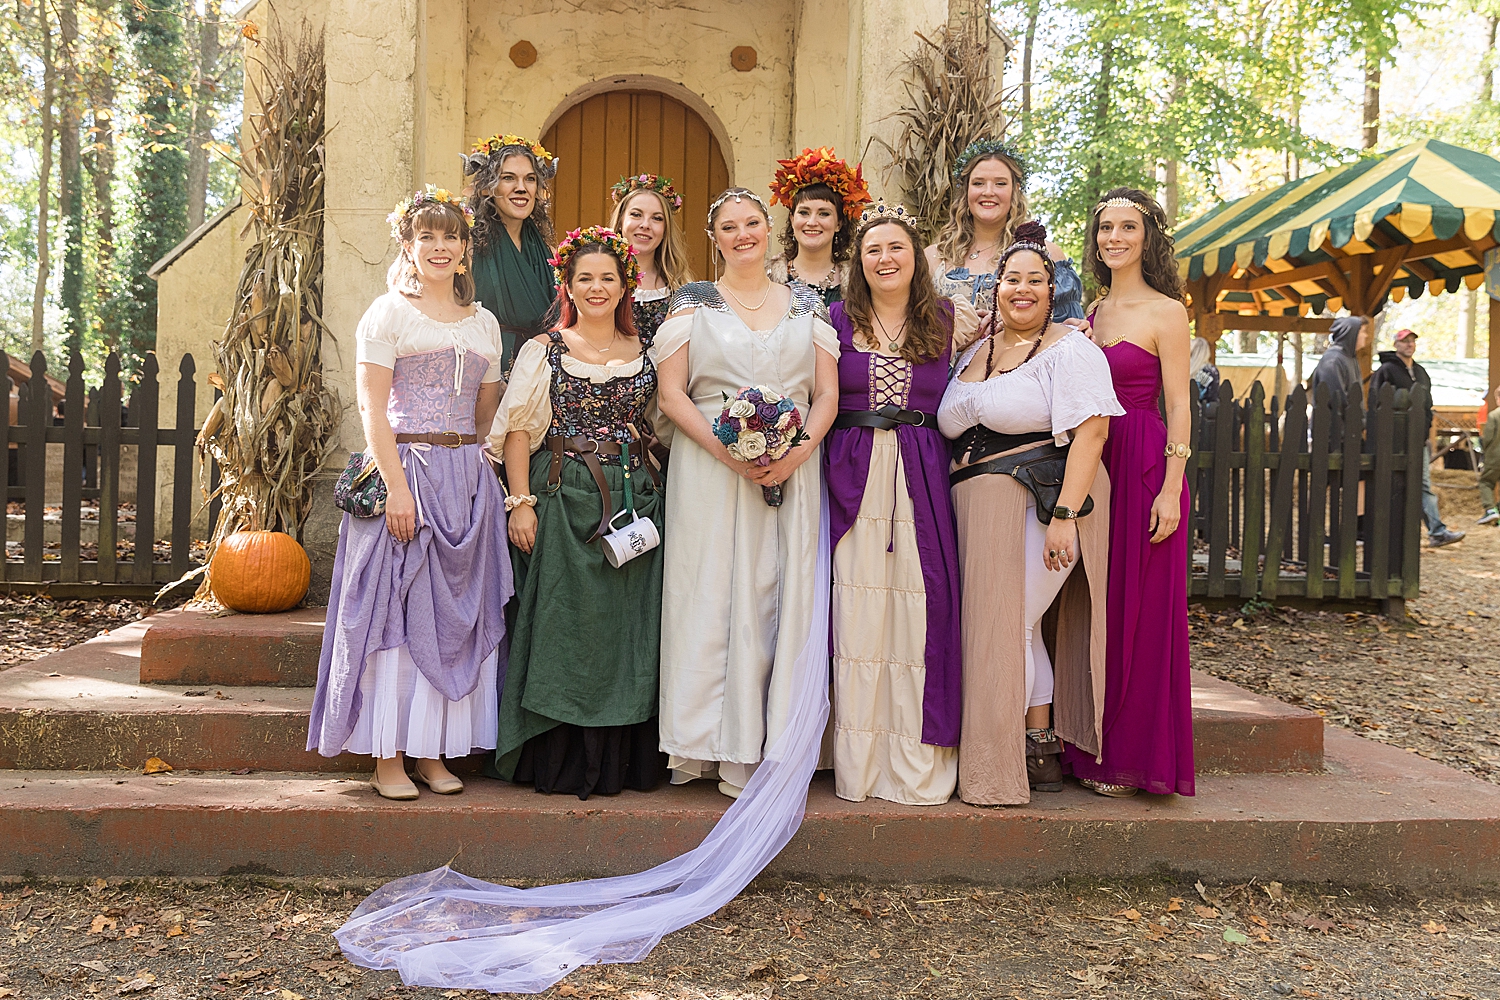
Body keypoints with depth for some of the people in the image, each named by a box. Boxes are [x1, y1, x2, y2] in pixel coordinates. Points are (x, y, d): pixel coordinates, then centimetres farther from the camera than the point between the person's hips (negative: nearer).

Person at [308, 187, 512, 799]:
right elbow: (372, 407, -9)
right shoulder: (389, 312, -1)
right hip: (405, 468, -5)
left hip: (468, 479, 5)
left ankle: (434, 752, 16)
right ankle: (388, 756, 7)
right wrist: (396, 486, -17)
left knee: (457, 611, 6)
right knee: (398, 607, -2)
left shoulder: (485, 323, 15)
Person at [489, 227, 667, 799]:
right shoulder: (543, 352, 4)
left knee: (629, 629, 4)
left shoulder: (646, 352, 12)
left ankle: (623, 761, 13)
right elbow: (519, 431, 0)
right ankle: (560, 762, 8)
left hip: (635, 500, 3)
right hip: (564, 500, -3)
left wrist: (655, 488, 4)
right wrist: (522, 502, -9)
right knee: (564, 627, -2)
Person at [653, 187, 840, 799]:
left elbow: (827, 393, 8)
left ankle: (760, 749, 7)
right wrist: (727, 448, -14)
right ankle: (704, 746, 5)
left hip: (793, 470, 2)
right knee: (709, 596, -4)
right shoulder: (694, 301, 9)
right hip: (708, 467, -1)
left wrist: (799, 451, -11)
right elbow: (671, 392, 0)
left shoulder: (806, 305, 13)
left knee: (778, 598, 0)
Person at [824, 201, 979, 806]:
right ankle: (859, 765, 7)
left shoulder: (949, 322, 11)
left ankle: (920, 767, 6)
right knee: (858, 609, -2)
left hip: (922, 478, 1)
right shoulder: (838, 320, 9)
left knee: (921, 607, -3)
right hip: (854, 477, 0)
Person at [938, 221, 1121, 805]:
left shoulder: (1069, 349, -5)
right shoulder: (975, 353, 17)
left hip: (1043, 504, -7)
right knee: (1013, 628, 10)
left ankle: (994, 766, 6)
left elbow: (1091, 431, -15)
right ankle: (1042, 746, 21)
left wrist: (1065, 514, -23)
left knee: (1008, 626, -5)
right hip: (979, 508, 7)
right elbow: (951, 429, 22)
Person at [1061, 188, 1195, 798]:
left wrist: (1171, 489, -15)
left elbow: (1179, 407, -9)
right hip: (1091, 467, 6)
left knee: (1138, 611, -2)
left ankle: (1133, 758, 7)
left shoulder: (1165, 312, -3)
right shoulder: (1089, 314, 15)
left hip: (1143, 465, -6)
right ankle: (1091, 750, 19)